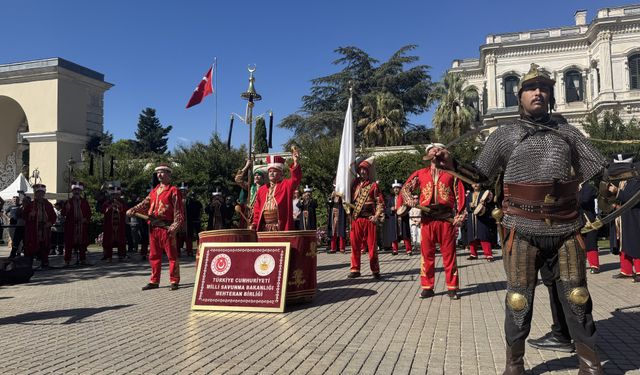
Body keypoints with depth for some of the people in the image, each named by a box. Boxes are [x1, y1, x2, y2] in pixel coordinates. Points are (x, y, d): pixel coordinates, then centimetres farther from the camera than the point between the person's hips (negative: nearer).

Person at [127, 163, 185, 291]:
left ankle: (174, 281, 5)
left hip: (166, 227, -7)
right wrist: (133, 210, -7)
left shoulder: (173, 191, -3)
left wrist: (175, 227, -16)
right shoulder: (154, 191, 18)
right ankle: (154, 281, 21)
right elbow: (145, 204, 11)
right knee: (154, 256, 12)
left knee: (172, 255, -1)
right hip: (153, 227, 7)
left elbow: (178, 211, -8)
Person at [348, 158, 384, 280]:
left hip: (369, 219, -3)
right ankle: (355, 269, 14)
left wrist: (377, 216, -9)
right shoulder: (355, 184, 12)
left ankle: (375, 270, 11)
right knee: (355, 245, 5)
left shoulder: (374, 185, 3)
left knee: (372, 245, 1)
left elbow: (380, 202, 0)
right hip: (355, 219, 3)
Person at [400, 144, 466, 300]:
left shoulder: (451, 173, 10)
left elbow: (460, 196, 4)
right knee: (427, 254, 4)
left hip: (447, 219, -1)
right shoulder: (420, 173, 13)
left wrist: (459, 216, -6)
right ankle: (427, 287, 13)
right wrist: (410, 200, -10)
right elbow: (405, 188, 11)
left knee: (449, 254, 2)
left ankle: (452, 288, 10)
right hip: (427, 219, 1)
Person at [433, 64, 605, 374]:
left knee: (577, 298, 11)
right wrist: (451, 165, -11)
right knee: (519, 300, 5)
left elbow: (598, 170, 15)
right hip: (524, 231, -2)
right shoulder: (505, 135, 5)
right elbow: (479, 174, 4)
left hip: (566, 230, 3)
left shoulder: (566, 132, 11)